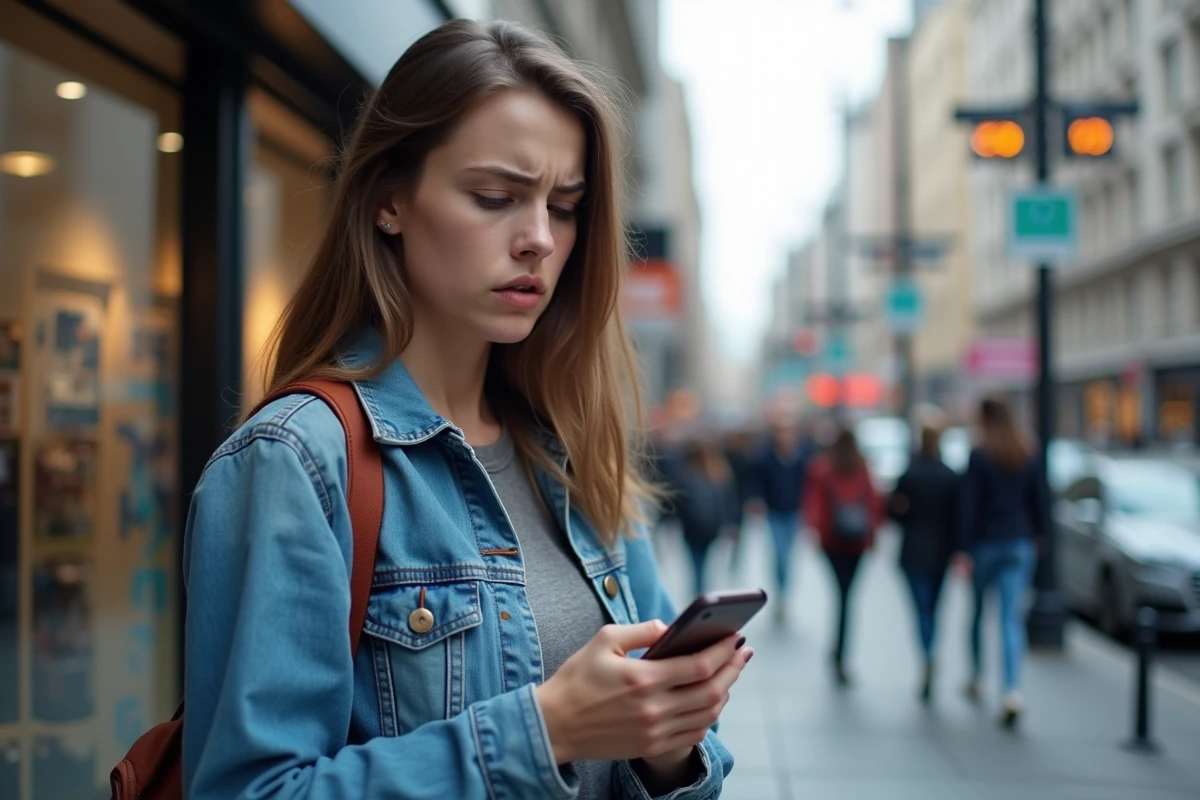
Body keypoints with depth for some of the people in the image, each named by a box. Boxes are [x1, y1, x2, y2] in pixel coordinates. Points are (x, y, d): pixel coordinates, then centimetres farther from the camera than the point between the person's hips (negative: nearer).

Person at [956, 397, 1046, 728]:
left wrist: (964, 549, -11)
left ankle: (976, 678, 32)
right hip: (1021, 545, 3)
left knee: (978, 610, 17)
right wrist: (1037, 536, 22)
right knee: (1012, 617, -3)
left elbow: (969, 506, -12)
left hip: (986, 543, -3)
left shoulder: (979, 456, -9)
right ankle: (1013, 692, -18)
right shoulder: (1028, 457, 4)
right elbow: (1039, 501, 8)